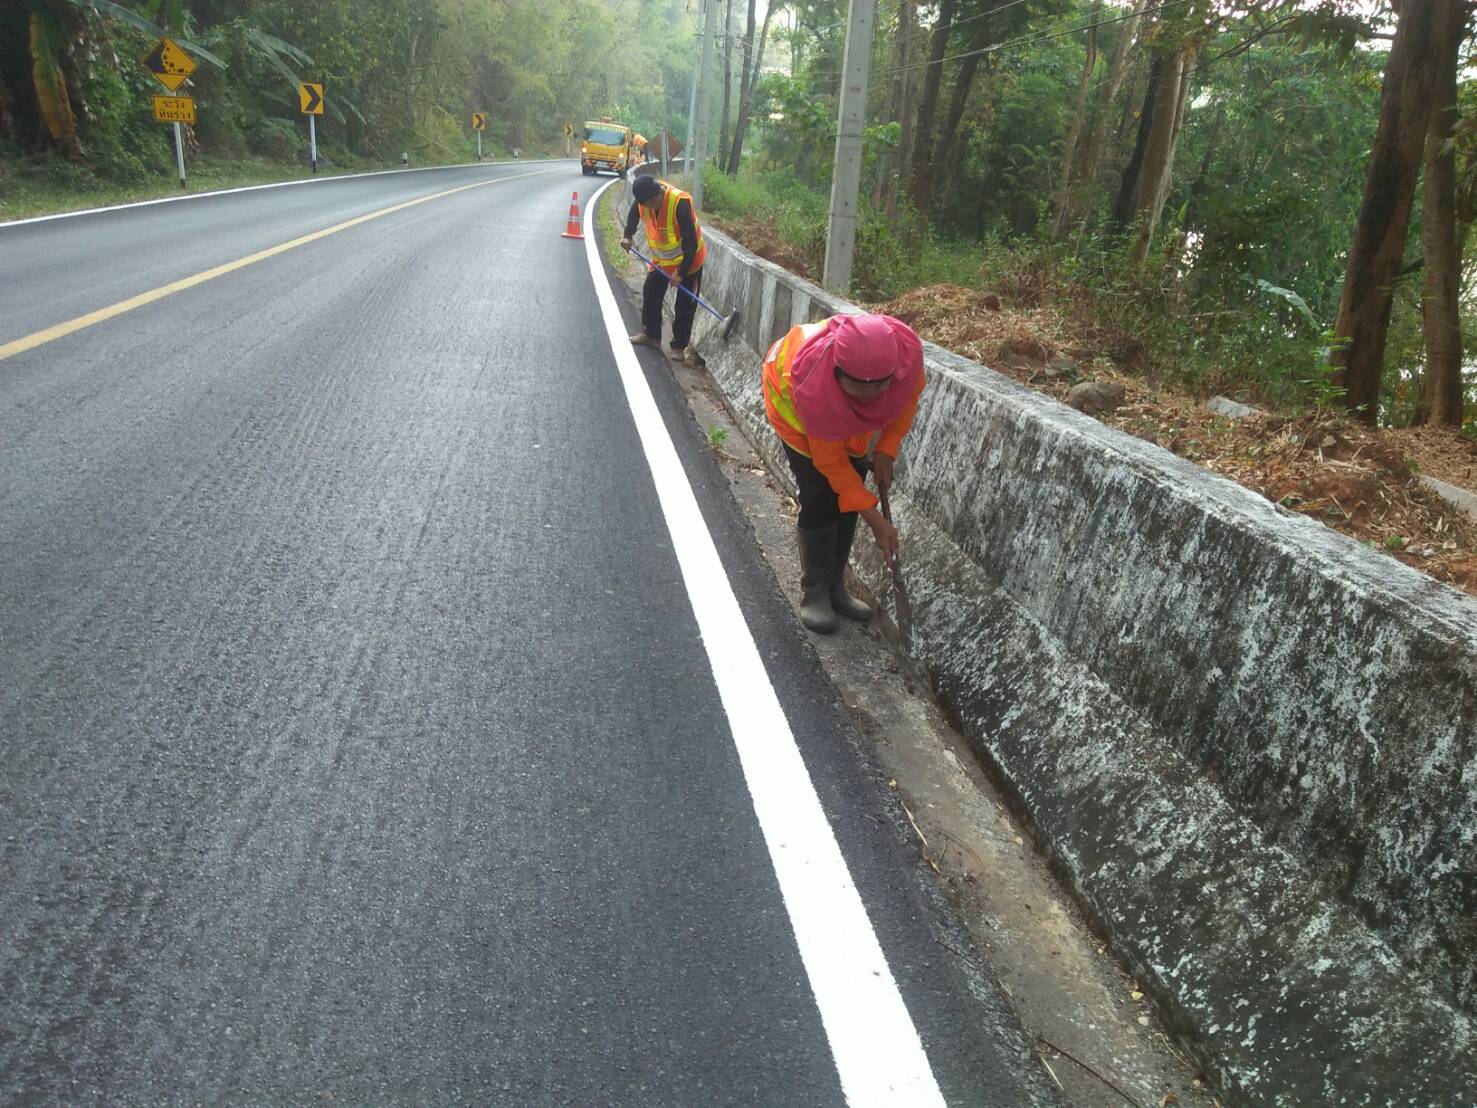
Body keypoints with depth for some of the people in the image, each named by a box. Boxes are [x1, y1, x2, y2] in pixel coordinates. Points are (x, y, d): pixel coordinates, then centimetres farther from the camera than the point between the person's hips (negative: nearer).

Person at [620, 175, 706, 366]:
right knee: (650, 295, 11)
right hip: (661, 259, 6)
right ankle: (651, 333, 29)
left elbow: (690, 241, -30)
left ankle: (679, 346, 10)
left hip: (688, 259, -6)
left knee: (685, 305, -1)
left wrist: (682, 272, -28)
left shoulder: (680, 203, -34)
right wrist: (628, 236, -1)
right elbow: (634, 214, 11)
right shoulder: (643, 197, -15)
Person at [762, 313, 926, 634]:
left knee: (849, 494, 2)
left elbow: (908, 397, -10)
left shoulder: (908, 351, -37)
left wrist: (885, 451, -19)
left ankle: (835, 586, 16)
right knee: (819, 498, -13)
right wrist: (875, 520, -29)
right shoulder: (815, 385, -45)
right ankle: (815, 593, 2)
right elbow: (830, 460, -31)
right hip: (790, 396, -4)